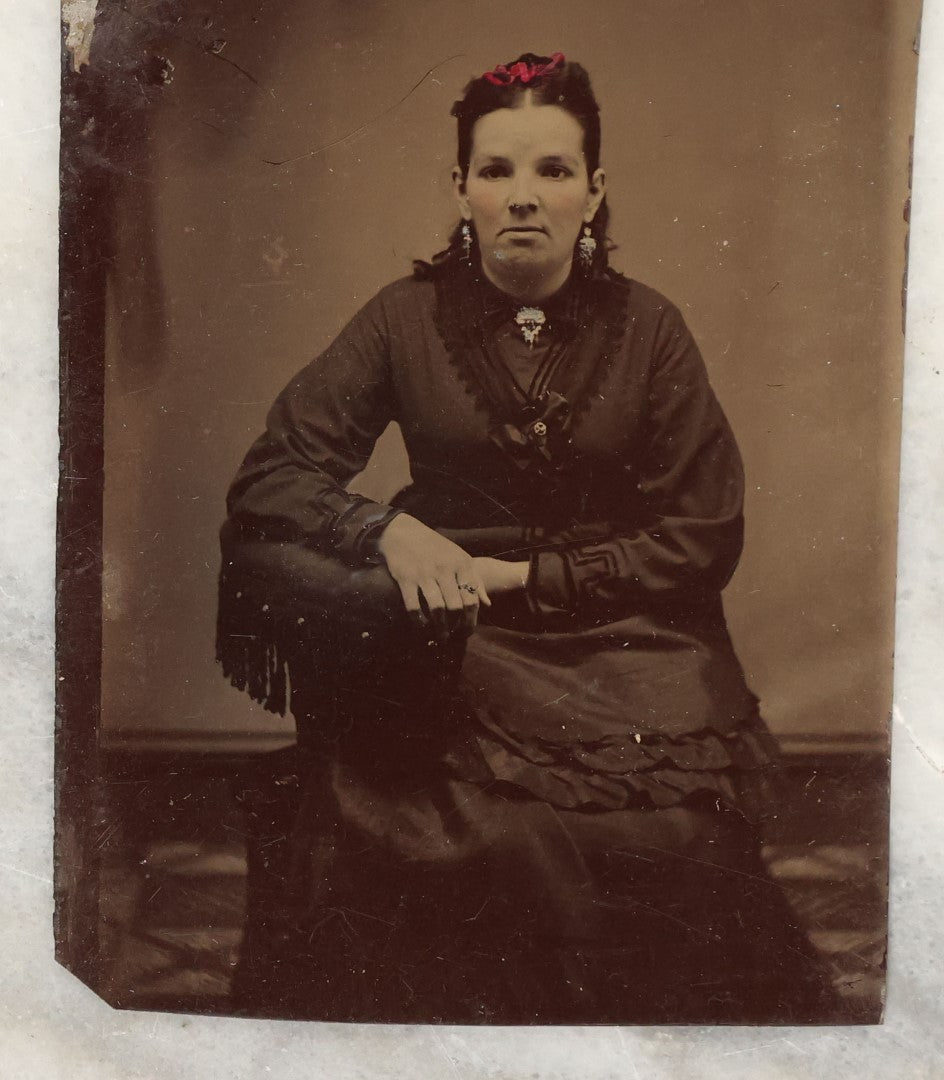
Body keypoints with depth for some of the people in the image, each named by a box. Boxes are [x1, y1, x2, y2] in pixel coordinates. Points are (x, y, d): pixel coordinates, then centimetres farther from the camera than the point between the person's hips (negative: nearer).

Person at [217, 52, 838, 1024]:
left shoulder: (647, 329, 3)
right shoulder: (406, 319, 3)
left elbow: (703, 538, 0)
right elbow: (269, 475, 1)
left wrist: (521, 576, -10)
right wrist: (389, 529, -20)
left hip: (619, 631, -1)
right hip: (448, 618, 2)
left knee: (671, 822, -27)